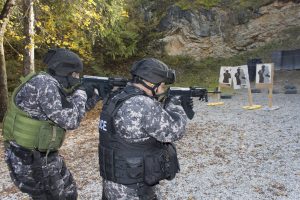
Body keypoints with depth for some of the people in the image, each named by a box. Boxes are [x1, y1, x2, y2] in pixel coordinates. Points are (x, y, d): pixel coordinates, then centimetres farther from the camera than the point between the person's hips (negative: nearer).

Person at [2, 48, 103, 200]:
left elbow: (71, 111, 14)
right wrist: (81, 93, -11)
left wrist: (94, 97, 6)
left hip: (45, 155, 9)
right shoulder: (44, 83, -22)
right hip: (28, 158, -9)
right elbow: (69, 121, -23)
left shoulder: (55, 86, 7)